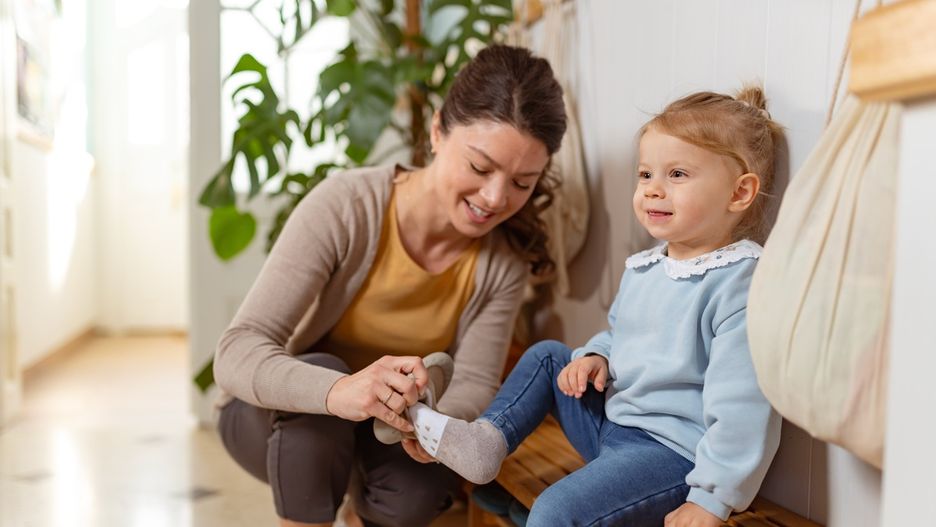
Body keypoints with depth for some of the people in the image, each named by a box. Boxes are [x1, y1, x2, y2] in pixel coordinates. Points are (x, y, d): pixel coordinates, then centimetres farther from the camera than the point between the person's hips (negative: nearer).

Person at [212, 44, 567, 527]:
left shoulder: (505, 257, -15)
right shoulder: (346, 206, -28)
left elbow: (475, 382, -15)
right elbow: (236, 354, -34)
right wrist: (336, 391, -55)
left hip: (384, 430, 3)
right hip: (277, 418, -2)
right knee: (320, 370, -34)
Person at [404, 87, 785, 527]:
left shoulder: (741, 285, -21)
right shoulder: (641, 269, 8)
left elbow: (742, 407, -24)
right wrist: (596, 356, 3)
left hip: (676, 452, -9)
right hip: (612, 422, 9)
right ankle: (486, 440, 2)